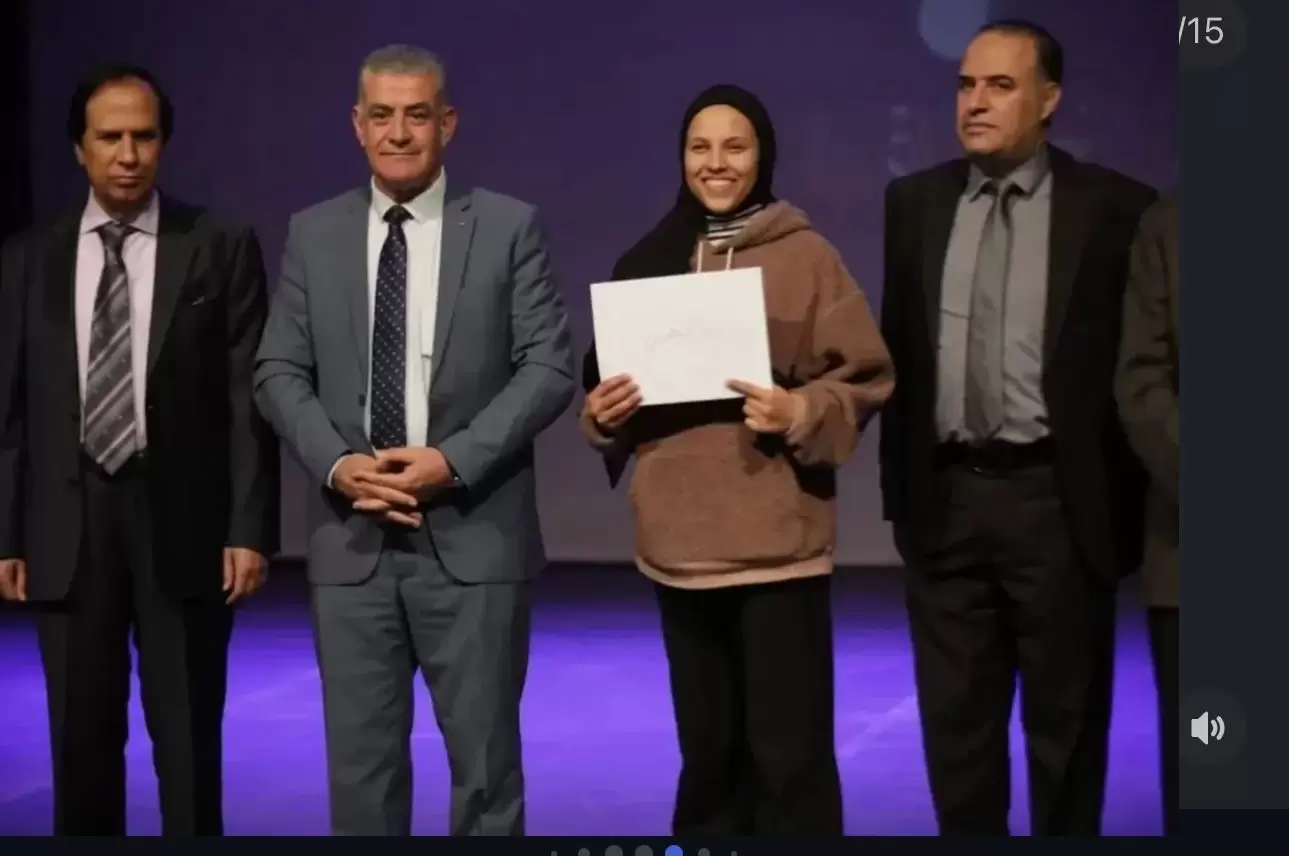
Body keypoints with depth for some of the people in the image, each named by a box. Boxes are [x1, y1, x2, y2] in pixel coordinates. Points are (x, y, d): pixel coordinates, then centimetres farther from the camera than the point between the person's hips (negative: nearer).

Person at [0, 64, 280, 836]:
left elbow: (250, 399, -2)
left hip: (182, 522, -2)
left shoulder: (222, 249, 1)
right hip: (68, 526, 2)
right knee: (81, 745, 9)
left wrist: (251, 529, -8)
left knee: (189, 747, 4)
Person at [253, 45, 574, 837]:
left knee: (486, 760, 6)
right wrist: (337, 465, -10)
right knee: (360, 759, 8)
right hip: (351, 541, 2)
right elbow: (280, 371, 7)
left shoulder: (511, 227, 1)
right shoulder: (314, 234, 9)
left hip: (474, 538, -2)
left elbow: (549, 367, -4)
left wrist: (455, 461, -15)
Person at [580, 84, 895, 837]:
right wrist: (602, 415, -4)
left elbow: (865, 380, -2)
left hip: (779, 544, -4)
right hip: (680, 543, 4)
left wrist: (800, 413, -20)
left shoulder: (807, 257, -1)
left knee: (791, 754, -4)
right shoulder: (648, 261, 9)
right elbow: (609, 385, 17)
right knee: (708, 753, 14)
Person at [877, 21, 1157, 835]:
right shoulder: (913, 203, 7)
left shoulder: (1113, 208, -4)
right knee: (955, 719, 12)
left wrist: (1122, 497, -6)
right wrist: (897, 485, 3)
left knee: (1066, 722, 8)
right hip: (946, 498, 3)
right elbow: (892, 345, 7)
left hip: (1057, 502, -3)